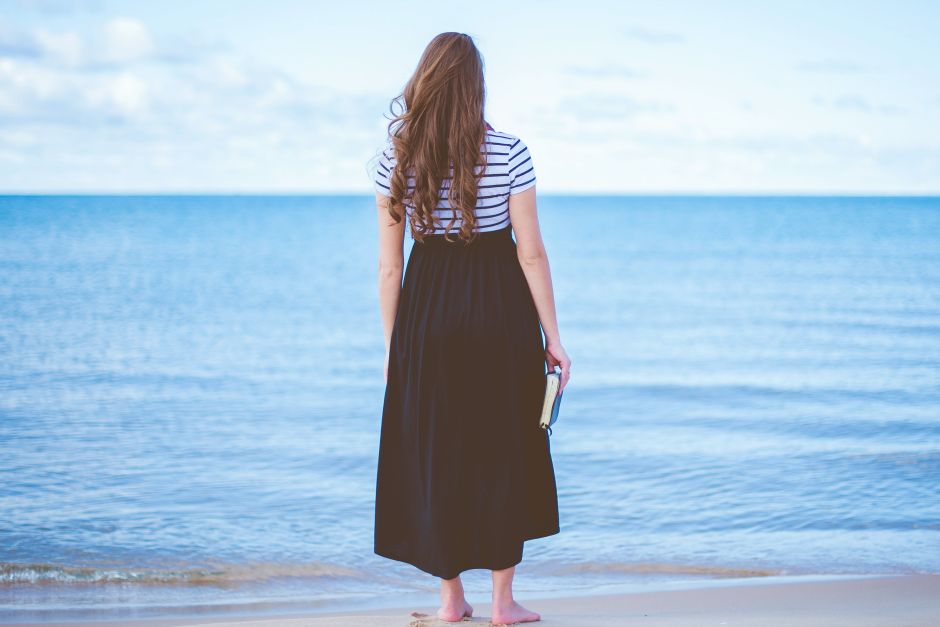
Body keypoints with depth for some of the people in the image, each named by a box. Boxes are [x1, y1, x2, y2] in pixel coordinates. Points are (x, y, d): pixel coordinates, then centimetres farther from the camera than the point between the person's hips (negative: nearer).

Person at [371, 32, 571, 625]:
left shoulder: (397, 159, -2)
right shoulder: (510, 153, -7)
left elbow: (390, 264, 0)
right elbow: (531, 253, -7)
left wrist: (392, 346, 8)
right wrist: (552, 337, 0)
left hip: (427, 308, 1)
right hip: (499, 306, -1)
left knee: (432, 449, 12)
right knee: (503, 449, 10)